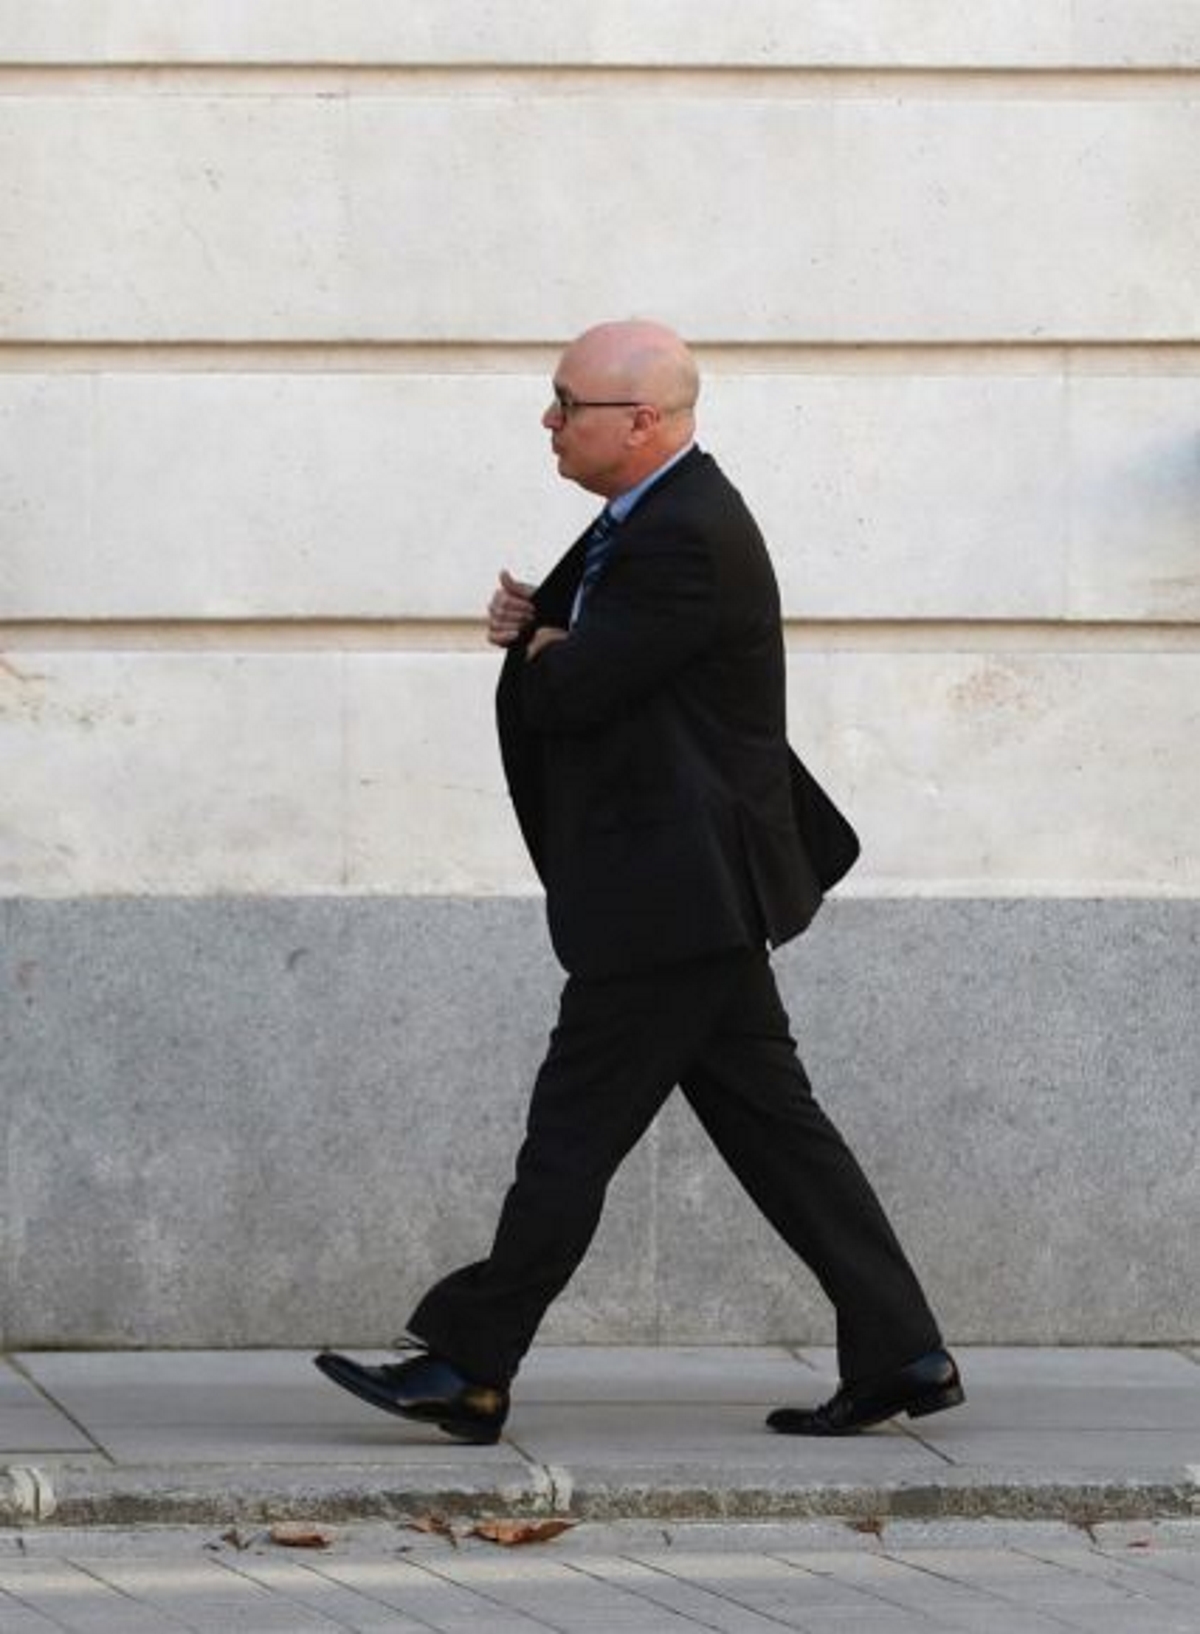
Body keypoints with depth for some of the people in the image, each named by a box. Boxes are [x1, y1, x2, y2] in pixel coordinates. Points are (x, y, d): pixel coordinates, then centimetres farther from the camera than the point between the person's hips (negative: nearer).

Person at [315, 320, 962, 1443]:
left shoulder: (687, 544, -20)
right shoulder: (652, 515, 13)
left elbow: (571, 694, -22)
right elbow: (572, 655, 22)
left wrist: (536, 654, 1)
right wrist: (531, 625, -1)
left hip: (673, 893, -11)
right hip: (695, 887, 11)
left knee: (576, 1129, -5)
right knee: (768, 1122, 10)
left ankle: (467, 1370, 0)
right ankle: (898, 1355, 11)